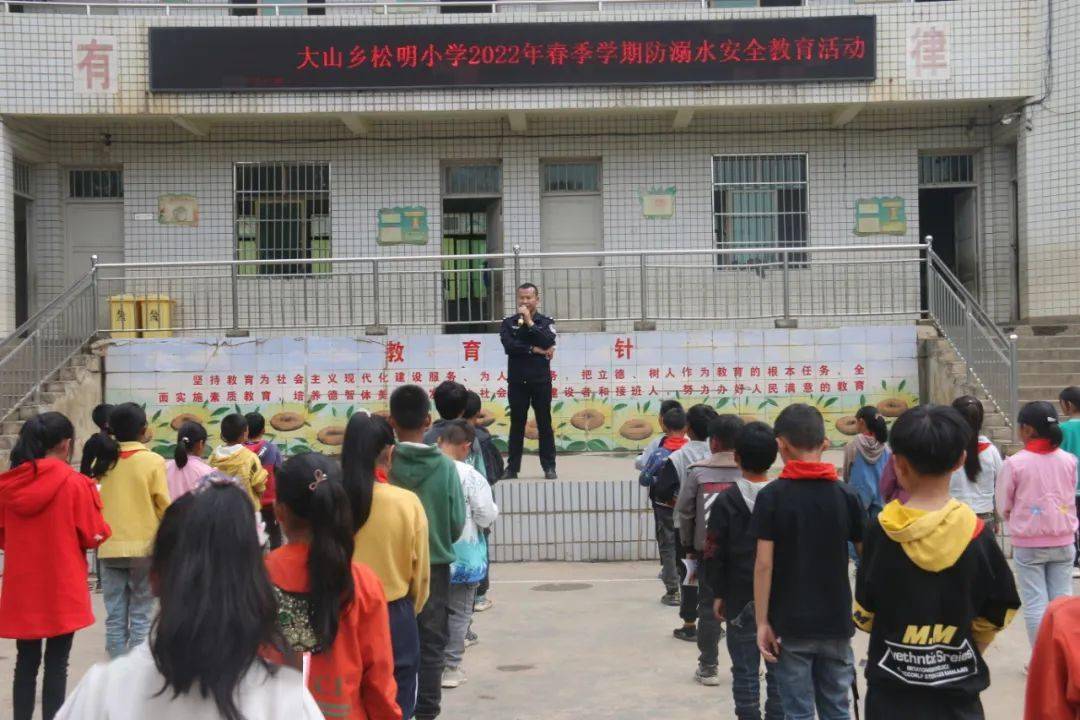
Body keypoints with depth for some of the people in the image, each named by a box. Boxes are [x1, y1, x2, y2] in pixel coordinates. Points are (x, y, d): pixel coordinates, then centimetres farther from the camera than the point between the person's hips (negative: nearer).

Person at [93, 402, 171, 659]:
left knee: (115, 616, 9)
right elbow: (164, 505, -7)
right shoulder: (153, 461, -8)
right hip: (144, 546, -3)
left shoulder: (103, 460, 2)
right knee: (141, 615, 5)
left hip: (110, 547, 3)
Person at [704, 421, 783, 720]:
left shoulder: (726, 501, -8)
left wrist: (718, 593, 4)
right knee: (778, 670, 10)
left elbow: (715, 553, -7)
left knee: (746, 671, 5)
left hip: (741, 598, -2)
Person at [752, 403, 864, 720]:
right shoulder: (845, 493, -1)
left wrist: (762, 622, -7)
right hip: (836, 621, 3)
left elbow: (764, 564, -12)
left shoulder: (772, 495, -9)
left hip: (790, 623, -2)